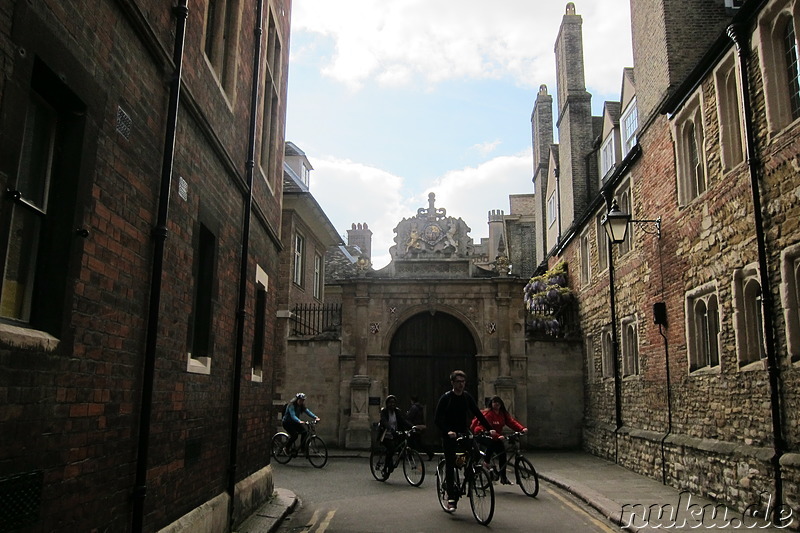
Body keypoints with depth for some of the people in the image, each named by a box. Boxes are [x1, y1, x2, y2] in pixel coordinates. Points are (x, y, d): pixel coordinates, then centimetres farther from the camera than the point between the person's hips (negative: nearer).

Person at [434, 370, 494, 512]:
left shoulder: (467, 397, 5)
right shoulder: (446, 398, -8)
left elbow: (478, 414, 4)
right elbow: (437, 419, -14)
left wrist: (489, 428, -8)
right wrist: (448, 431, -29)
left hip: (463, 434, 4)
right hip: (449, 436, -4)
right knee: (450, 466, -6)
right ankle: (451, 498, 2)